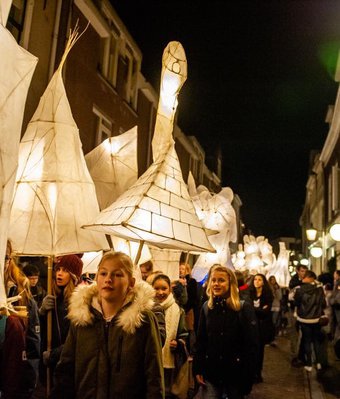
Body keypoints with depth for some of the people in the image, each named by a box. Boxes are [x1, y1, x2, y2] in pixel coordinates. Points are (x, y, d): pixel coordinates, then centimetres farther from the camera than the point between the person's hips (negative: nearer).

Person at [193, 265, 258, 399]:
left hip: (235, 373, -2)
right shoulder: (206, 307, 3)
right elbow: (200, 341, 6)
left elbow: (251, 345, -11)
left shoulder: (244, 308, -9)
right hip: (210, 373, 3)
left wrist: (247, 377, -14)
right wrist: (197, 369, 1)